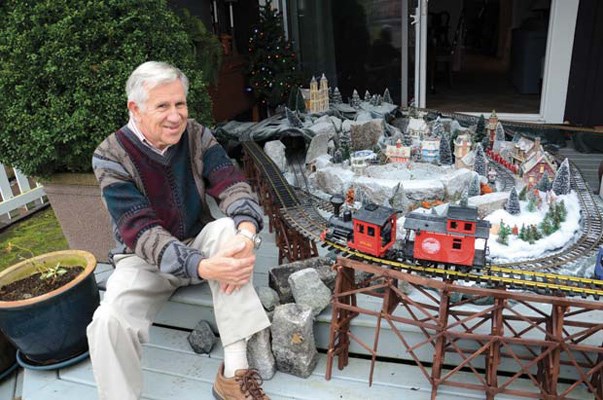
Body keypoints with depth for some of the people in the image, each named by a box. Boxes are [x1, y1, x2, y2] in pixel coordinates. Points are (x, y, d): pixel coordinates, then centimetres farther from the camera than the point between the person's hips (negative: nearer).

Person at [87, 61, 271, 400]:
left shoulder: (197, 136, -7)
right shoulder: (111, 157, -18)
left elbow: (232, 184, -18)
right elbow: (141, 231, -27)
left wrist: (247, 232, -41)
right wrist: (203, 268, -43)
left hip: (197, 243, 3)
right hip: (145, 258, -2)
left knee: (229, 228, -30)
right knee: (110, 320, -32)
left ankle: (235, 372, -29)